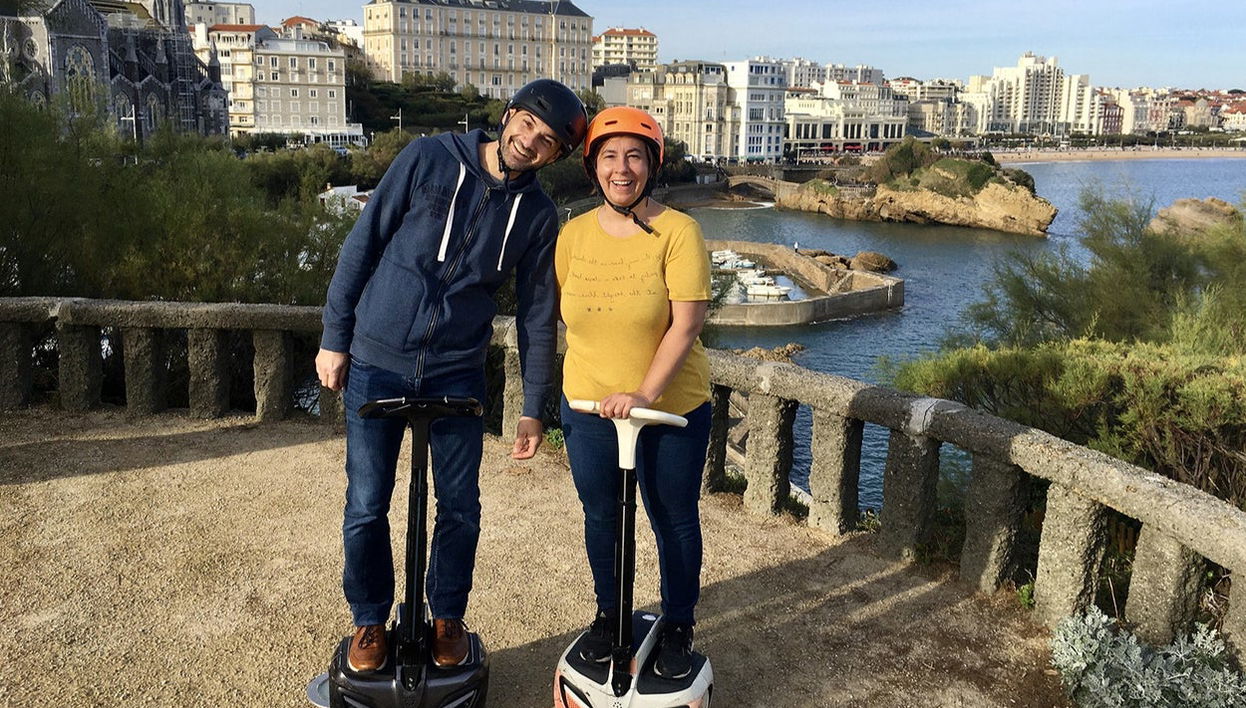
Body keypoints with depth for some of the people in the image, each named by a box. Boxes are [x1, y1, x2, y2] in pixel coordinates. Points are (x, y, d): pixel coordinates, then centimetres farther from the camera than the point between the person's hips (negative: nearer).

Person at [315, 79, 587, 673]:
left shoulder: (537, 214, -1)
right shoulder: (427, 158, -7)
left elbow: (537, 314, 4)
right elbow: (363, 243, -3)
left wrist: (534, 407, 4)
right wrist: (334, 337, -3)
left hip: (458, 375, 2)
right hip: (375, 363, -1)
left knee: (460, 509, 7)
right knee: (365, 508, 5)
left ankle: (448, 618, 31)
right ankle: (369, 621, 28)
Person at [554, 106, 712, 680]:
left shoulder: (678, 231, -15)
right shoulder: (573, 234, -2)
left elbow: (687, 323, -20)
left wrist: (644, 394, -28)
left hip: (673, 408, -3)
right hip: (589, 405, 4)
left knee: (674, 520, 12)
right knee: (602, 517, 17)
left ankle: (679, 626, 33)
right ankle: (609, 614, 40)